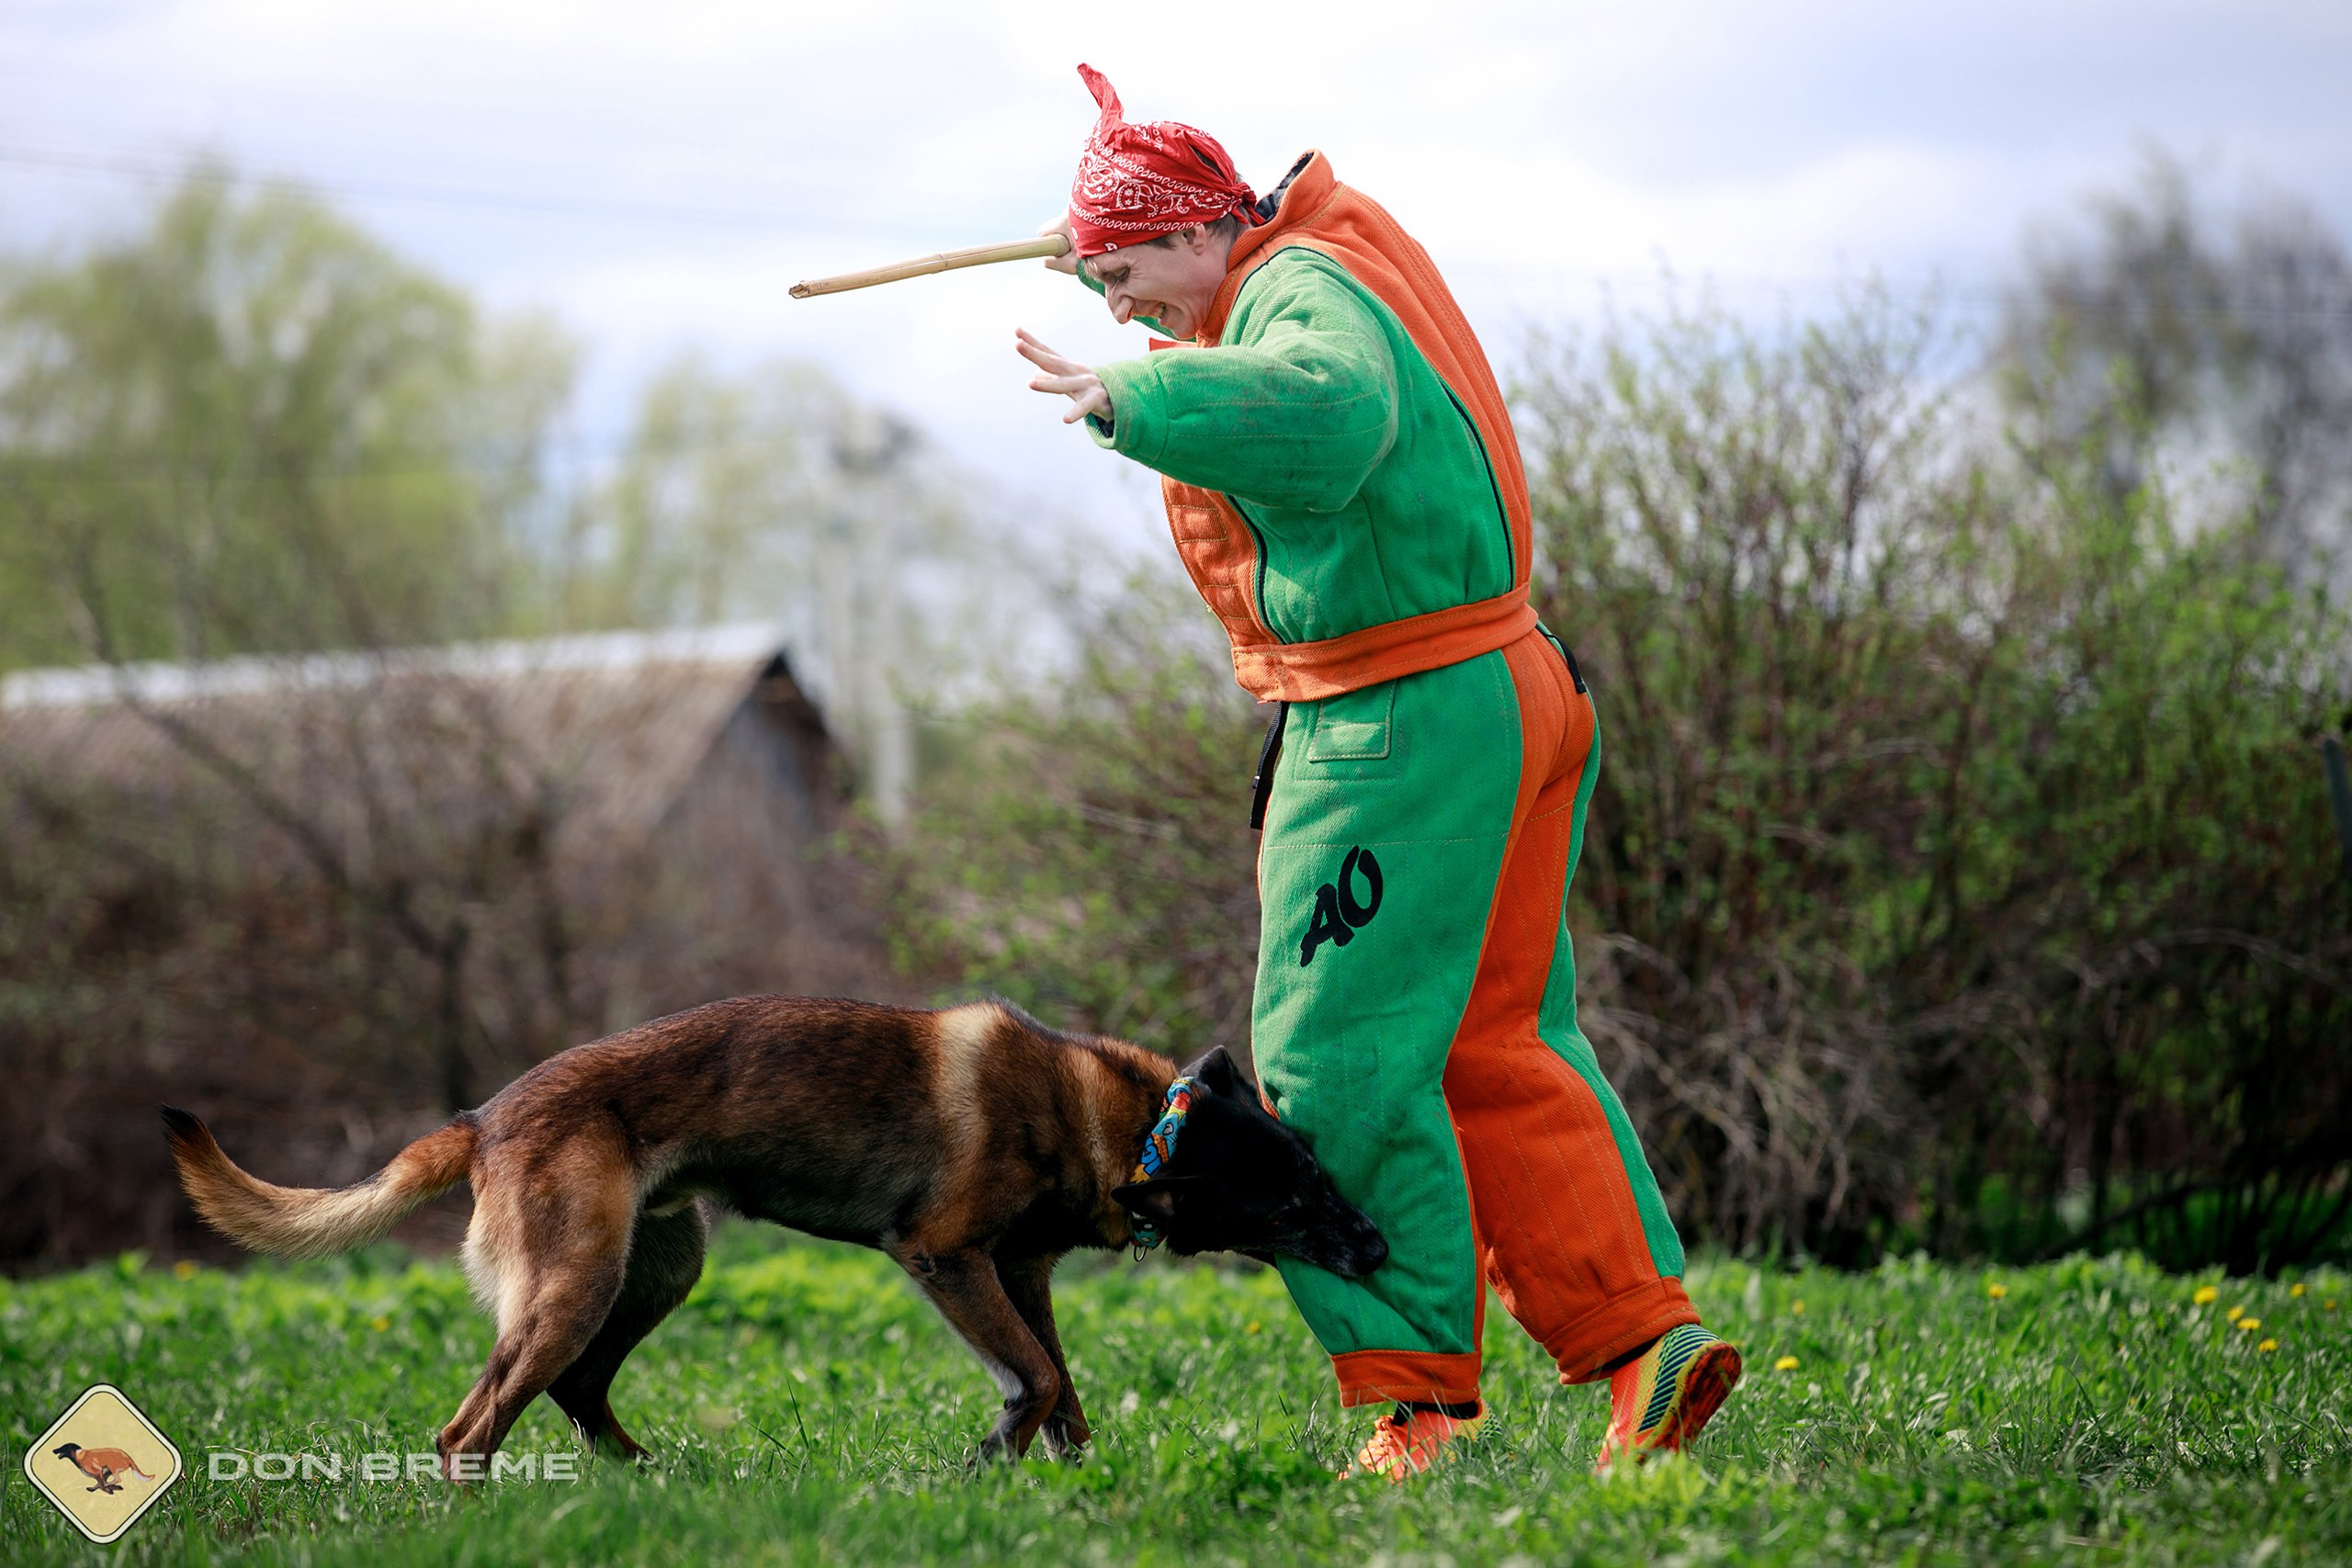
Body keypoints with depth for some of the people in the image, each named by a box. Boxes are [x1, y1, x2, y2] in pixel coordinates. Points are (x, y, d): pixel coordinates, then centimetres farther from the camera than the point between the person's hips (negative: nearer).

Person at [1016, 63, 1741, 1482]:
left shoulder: (1301, 292, -16)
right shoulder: (1332, 241, 14)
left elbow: (1325, 413, -40)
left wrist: (1129, 395, -33)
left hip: (1402, 724, -10)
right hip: (1509, 688, 10)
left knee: (1343, 1059, -3)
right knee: (1497, 1047, 13)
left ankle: (1425, 1399, 0)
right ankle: (1644, 1334, 6)